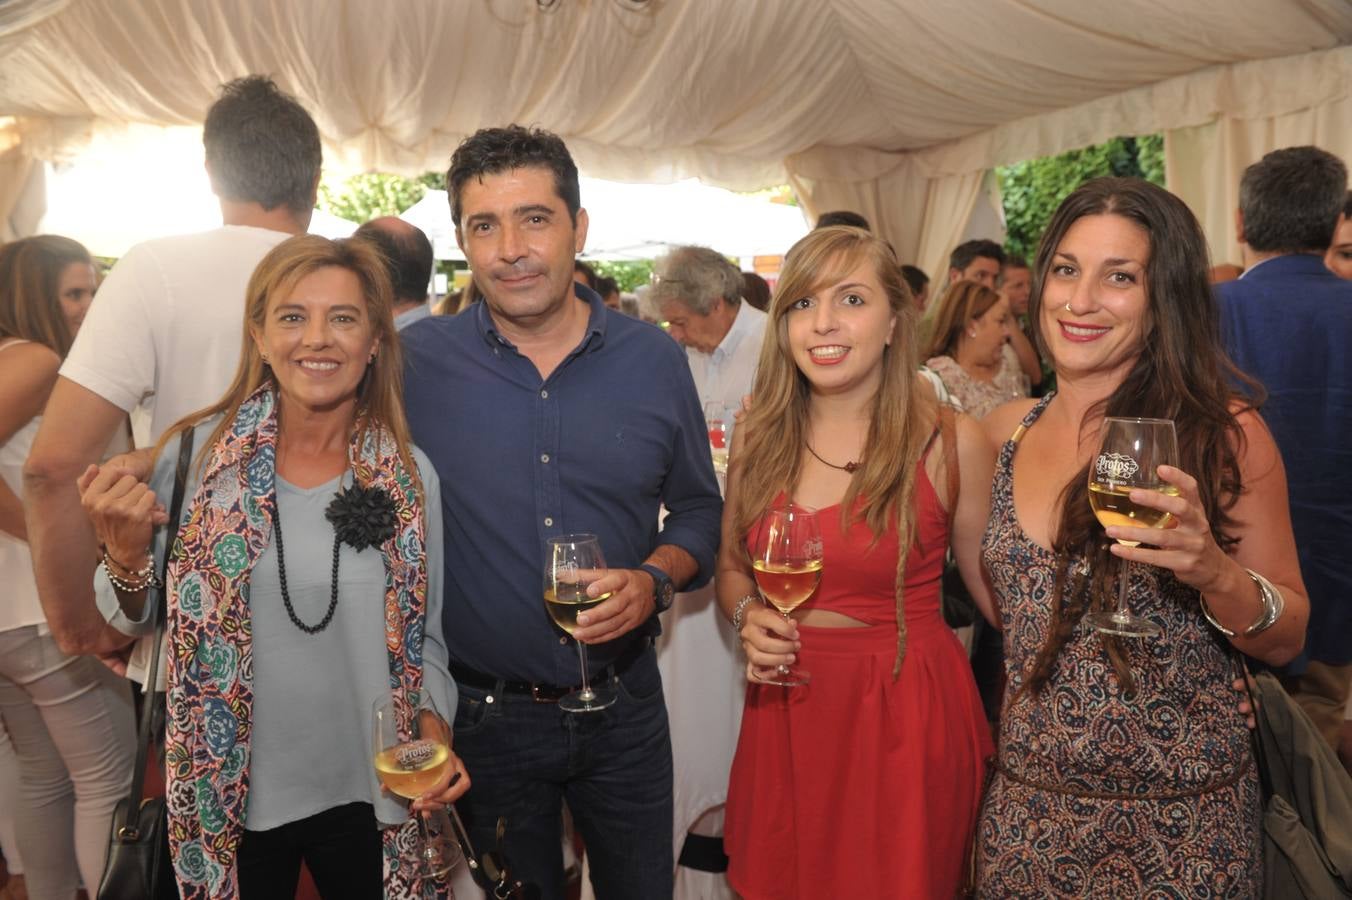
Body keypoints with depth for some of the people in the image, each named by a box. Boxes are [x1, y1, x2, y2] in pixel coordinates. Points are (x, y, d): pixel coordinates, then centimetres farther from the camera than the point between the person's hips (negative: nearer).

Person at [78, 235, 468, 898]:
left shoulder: (411, 476, -6)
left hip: (364, 794, 1)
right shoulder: (193, 455, -9)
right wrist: (126, 557, -18)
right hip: (227, 794, 0)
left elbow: (422, 638, 4)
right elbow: (135, 624, 1)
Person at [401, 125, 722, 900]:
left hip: (624, 706, 2)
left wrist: (655, 580, -15)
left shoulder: (654, 359, -5)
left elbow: (698, 507, 5)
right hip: (484, 713, -1)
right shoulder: (416, 362, -10)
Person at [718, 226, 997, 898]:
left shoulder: (951, 443, -11)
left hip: (906, 711, -3)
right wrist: (748, 616, -7)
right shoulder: (757, 440, 0)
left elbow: (994, 587, -2)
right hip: (784, 713, 4)